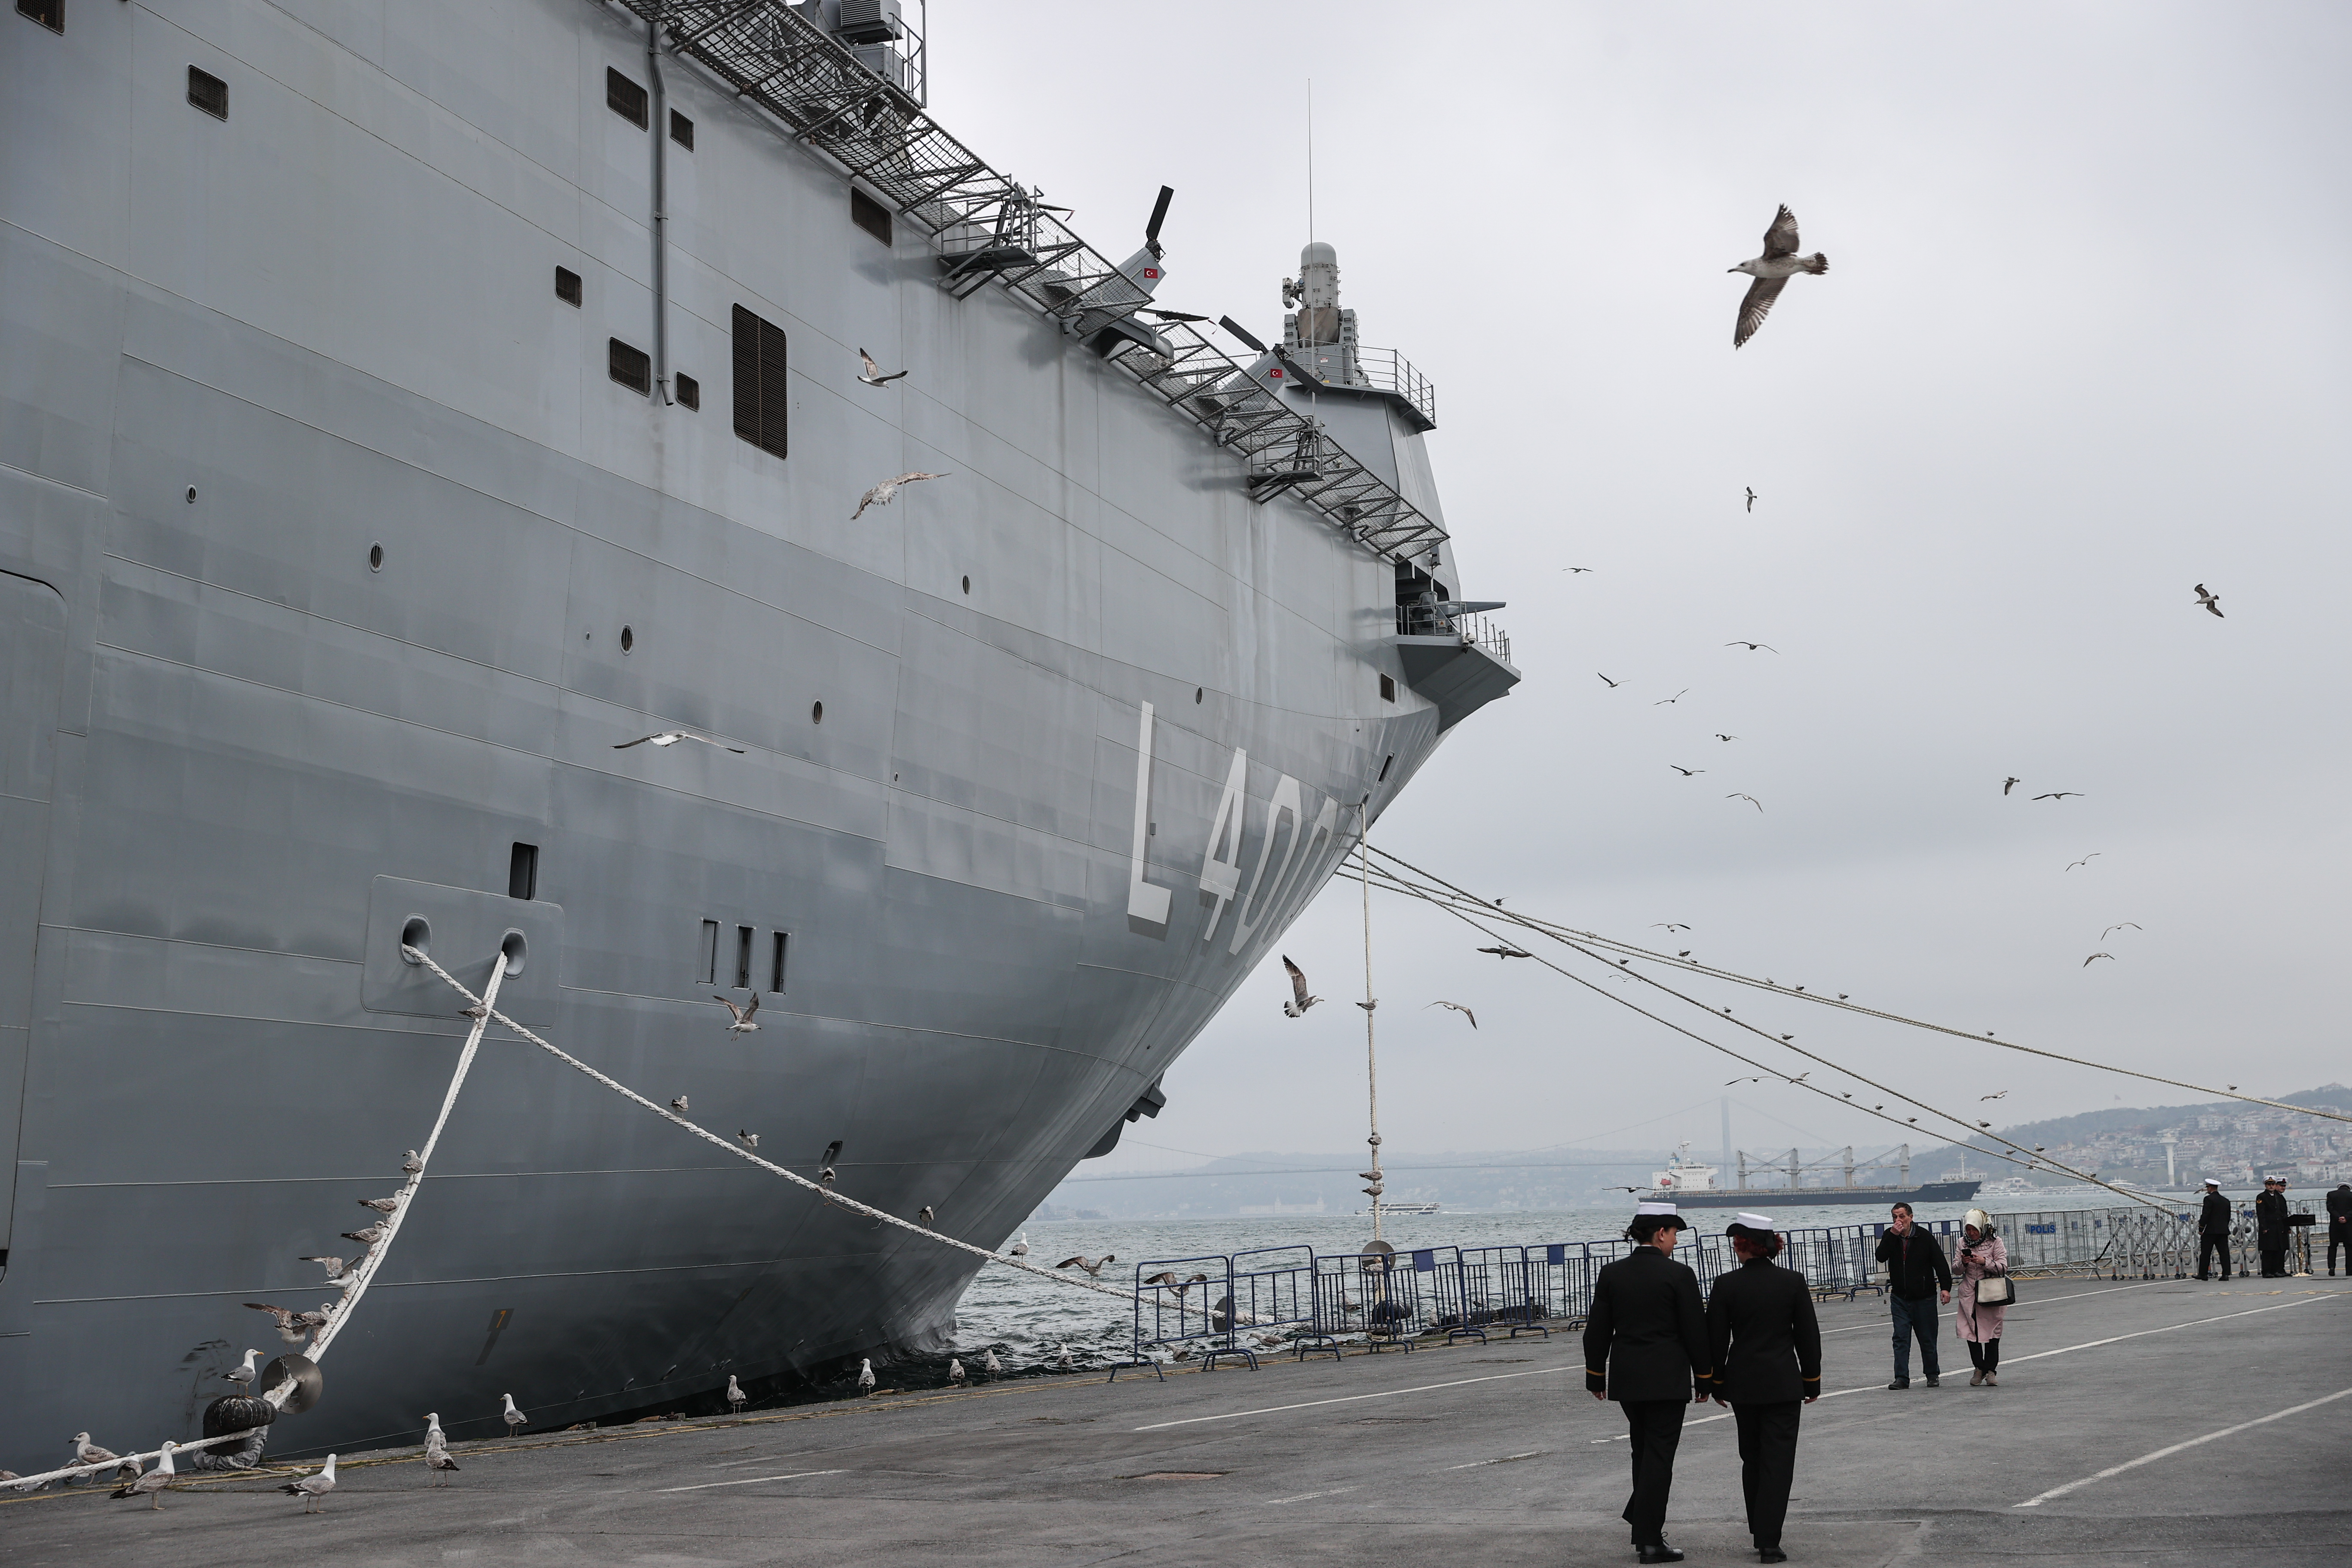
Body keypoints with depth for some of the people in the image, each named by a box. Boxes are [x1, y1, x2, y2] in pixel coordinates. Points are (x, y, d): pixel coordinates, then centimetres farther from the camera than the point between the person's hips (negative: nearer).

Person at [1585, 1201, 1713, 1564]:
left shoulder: (1611, 1274, 1)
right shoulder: (1678, 1275, -11)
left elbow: (1597, 1330, 5)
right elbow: (1695, 1332, -8)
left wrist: (1596, 1376, 14)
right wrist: (1704, 1380, 2)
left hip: (1626, 1378, 5)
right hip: (1668, 1379, -5)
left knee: (1643, 1450, 20)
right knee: (1658, 1455, 0)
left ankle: (1642, 1524, 24)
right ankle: (1650, 1539, -1)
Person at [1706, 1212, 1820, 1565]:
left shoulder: (1725, 1285, -8)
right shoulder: (1793, 1282, -6)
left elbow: (1716, 1340, -2)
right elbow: (1809, 1336, 0)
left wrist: (1718, 1384, 10)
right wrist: (1812, 1381, 10)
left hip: (1742, 1384, 1)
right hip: (1783, 1384, -1)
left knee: (1752, 1460, 17)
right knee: (1778, 1461, 0)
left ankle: (1759, 1534, 23)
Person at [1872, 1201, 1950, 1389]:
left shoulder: (1925, 1238, -6)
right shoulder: (1890, 1236, 2)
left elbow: (1940, 1263, -6)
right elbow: (1881, 1257, -14)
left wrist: (1945, 1287, -17)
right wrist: (1893, 1235, -20)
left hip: (1924, 1297, -2)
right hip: (1900, 1297, 2)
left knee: (1927, 1339, 7)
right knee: (1901, 1338, -4)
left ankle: (1933, 1375, 22)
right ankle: (1902, 1378, -4)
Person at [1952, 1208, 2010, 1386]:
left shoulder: (1995, 1243, -1)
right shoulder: (1963, 1243, 9)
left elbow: (2003, 1267, -7)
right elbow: (1956, 1272, 10)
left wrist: (1984, 1262, -20)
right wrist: (1963, 1263, -12)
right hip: (1969, 1295, 3)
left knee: (1992, 1332, -1)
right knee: (1971, 1332, -2)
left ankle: (1990, 1370, 8)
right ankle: (1979, 1368, 11)